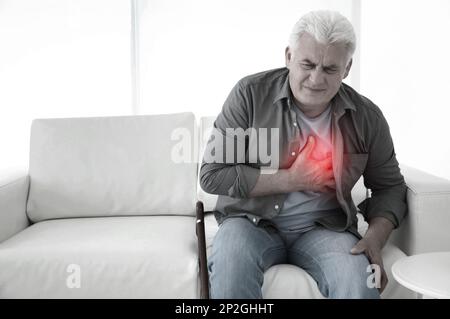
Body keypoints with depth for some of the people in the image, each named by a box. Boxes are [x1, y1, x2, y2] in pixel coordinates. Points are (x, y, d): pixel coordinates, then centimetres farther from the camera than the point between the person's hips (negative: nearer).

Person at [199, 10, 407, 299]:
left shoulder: (367, 117, 0)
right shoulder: (251, 93, -8)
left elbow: (389, 186, 11)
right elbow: (212, 174, -10)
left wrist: (375, 237, -10)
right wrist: (291, 180, -14)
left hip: (324, 228, 2)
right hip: (252, 221, -1)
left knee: (359, 281, -30)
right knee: (230, 264, -35)